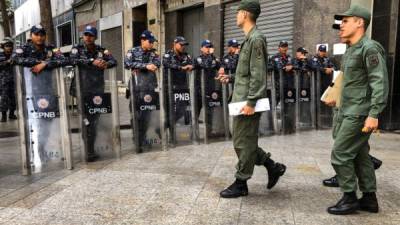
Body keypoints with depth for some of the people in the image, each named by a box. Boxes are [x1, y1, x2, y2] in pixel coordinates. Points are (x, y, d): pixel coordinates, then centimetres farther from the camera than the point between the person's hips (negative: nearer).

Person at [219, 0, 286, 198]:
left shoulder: (256, 39, -13)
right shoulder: (250, 39, 17)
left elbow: (258, 75, -19)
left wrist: (250, 101, -21)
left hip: (247, 101, -10)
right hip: (242, 99, 10)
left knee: (243, 143, 0)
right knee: (244, 141, 15)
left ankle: (241, 184, 14)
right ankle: (273, 167, 26)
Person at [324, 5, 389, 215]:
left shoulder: (370, 48, -12)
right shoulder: (350, 50, 16)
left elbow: (380, 83, -19)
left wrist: (374, 114, -24)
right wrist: (339, 100, 22)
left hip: (359, 114, -9)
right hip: (347, 112, 9)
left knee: (340, 154, -6)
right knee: (359, 155, 13)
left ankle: (350, 198, 8)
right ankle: (369, 198, 24)